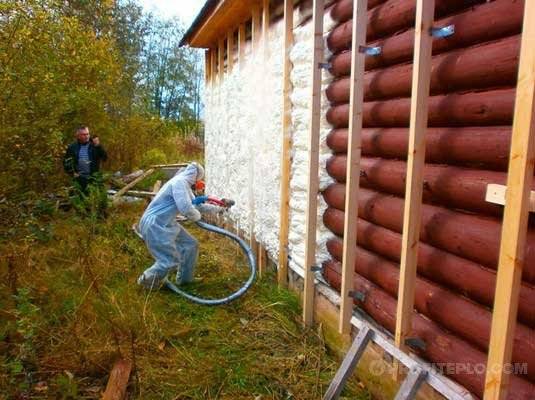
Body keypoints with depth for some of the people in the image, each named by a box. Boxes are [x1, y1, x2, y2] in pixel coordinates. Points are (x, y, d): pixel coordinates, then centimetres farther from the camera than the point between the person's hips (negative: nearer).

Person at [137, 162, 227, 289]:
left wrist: (218, 208, 28)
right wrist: (198, 216, -5)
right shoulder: (180, 182, -18)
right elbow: (187, 209, -27)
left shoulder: (185, 186, 16)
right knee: (171, 261, -8)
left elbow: (197, 205, 27)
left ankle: (184, 279, 26)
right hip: (154, 225, -11)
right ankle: (146, 279, 14)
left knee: (191, 245, 13)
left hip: (166, 224, 11)